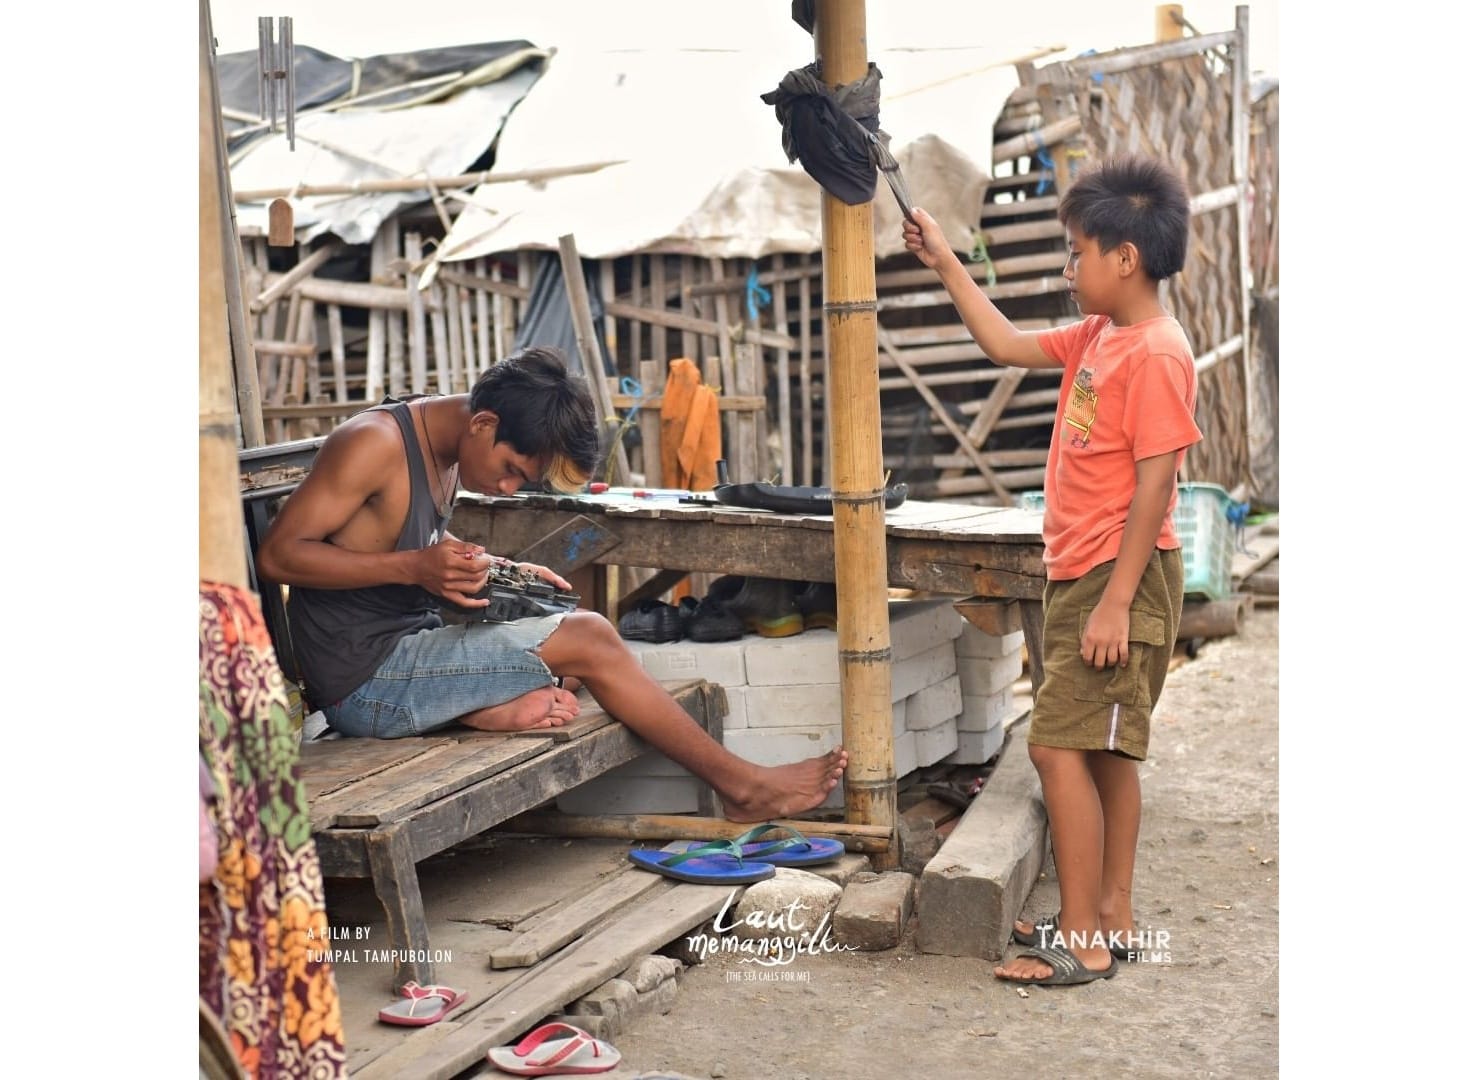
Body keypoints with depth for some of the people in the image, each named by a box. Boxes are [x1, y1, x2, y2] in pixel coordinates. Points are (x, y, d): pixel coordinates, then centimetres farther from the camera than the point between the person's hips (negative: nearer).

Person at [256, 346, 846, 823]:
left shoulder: (444, 452, 9)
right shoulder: (373, 442, -17)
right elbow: (277, 554, -20)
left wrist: (500, 570, 7)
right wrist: (415, 567, -26)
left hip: (407, 647, 9)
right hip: (363, 677, -9)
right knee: (587, 641, -13)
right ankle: (742, 786, -6)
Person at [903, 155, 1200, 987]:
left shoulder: (1157, 352, -17)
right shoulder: (1096, 337, 10)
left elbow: (1155, 484, -21)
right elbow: (1008, 346, 22)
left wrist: (1115, 602, -22)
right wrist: (946, 263, 19)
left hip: (1120, 581, -10)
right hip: (1080, 575, 10)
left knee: (1061, 746, -10)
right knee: (1106, 749, 15)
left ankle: (1082, 942, -3)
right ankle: (1111, 917, 25)